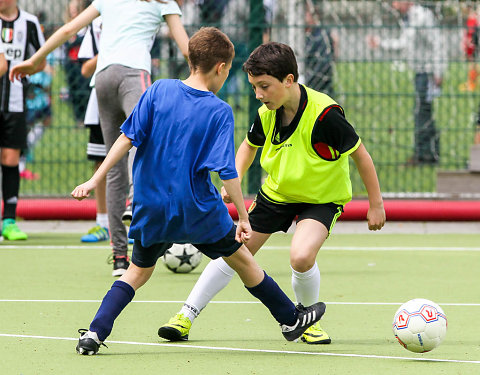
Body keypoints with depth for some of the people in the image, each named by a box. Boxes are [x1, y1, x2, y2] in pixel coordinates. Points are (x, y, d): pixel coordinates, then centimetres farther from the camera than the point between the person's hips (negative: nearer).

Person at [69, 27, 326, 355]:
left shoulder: (159, 91, -4)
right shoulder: (220, 112, -12)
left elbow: (128, 138, -7)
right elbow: (227, 171, -15)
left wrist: (95, 180, -4)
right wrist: (244, 217, -8)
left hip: (152, 208, 2)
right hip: (198, 211, -2)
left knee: (139, 271, 17)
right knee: (241, 258, 17)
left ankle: (95, 333, -2)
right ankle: (290, 319, 31)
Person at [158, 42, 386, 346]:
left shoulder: (324, 114, -31)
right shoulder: (267, 114, -12)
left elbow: (360, 154, -19)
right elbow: (250, 145, 11)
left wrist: (376, 204, -13)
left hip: (322, 198, -5)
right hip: (276, 192, 5)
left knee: (302, 256, -29)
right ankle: (186, 318, 16)